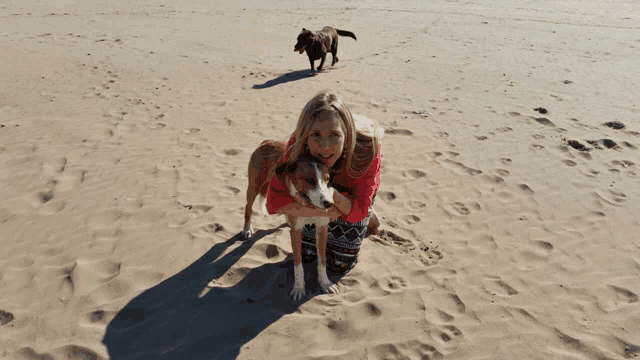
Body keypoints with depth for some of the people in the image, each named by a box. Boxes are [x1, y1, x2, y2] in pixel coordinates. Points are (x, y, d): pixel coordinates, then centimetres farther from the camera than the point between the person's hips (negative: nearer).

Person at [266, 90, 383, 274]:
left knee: (338, 265, 10)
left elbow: (357, 211, -32)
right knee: (306, 255, 14)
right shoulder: (298, 143, -38)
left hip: (353, 199, -1)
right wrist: (327, 212, -39)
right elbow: (275, 201, -34)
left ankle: (369, 213, 32)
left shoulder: (366, 147, -41)